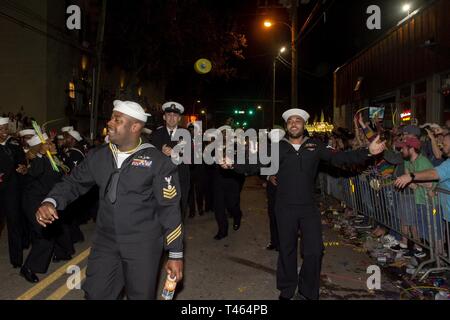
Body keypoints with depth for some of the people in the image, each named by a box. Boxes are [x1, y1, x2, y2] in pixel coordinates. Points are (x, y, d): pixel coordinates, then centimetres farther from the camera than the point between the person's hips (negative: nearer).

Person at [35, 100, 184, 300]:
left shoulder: (158, 161, -11)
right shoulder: (98, 156, 3)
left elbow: (170, 208, -10)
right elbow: (74, 182, 12)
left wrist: (175, 254, -9)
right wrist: (50, 202, -10)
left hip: (143, 246, -4)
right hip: (105, 242, 4)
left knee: (140, 295, 12)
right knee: (96, 294, 12)